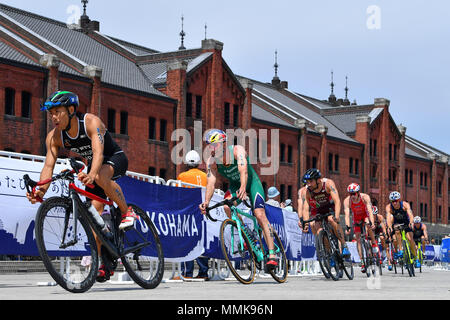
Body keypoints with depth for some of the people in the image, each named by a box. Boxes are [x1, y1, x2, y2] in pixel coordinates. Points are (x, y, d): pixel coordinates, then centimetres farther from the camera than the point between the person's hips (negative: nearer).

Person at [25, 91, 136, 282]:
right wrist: (41, 191, -41)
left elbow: (98, 151, -44)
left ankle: (126, 211, -17)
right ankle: (102, 265, 0)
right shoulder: (54, 137, -15)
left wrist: (92, 174, -64)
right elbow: (49, 166, -22)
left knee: (100, 177, -40)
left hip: (115, 159, -6)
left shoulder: (91, 122, -30)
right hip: (94, 166, 6)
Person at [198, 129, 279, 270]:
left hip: (251, 182, -4)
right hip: (234, 186, 4)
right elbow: (211, 182, -25)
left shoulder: (237, 150, -29)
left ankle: (272, 255, -22)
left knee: (260, 215, -19)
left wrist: (243, 188, -64)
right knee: (227, 207, -27)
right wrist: (206, 201, -42)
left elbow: (243, 171, -45)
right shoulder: (211, 161, -17)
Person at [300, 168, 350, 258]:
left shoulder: (328, 183, -29)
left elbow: (337, 201, -38)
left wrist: (336, 216, -52)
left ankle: (344, 246, -24)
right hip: (317, 212, 2)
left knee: (331, 220, -33)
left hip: (330, 208, -2)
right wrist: (305, 224, -41)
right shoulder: (306, 191, -22)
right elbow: (305, 209, -25)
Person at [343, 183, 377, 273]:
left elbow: (370, 211, -39)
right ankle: (362, 261, -4)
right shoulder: (347, 201, -28)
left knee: (368, 225, -34)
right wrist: (348, 227, -48)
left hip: (365, 215, -1)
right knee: (358, 238, -7)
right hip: (356, 217, 1)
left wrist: (372, 223, -52)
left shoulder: (365, 197, -31)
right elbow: (347, 214, -35)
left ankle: (374, 243, -12)